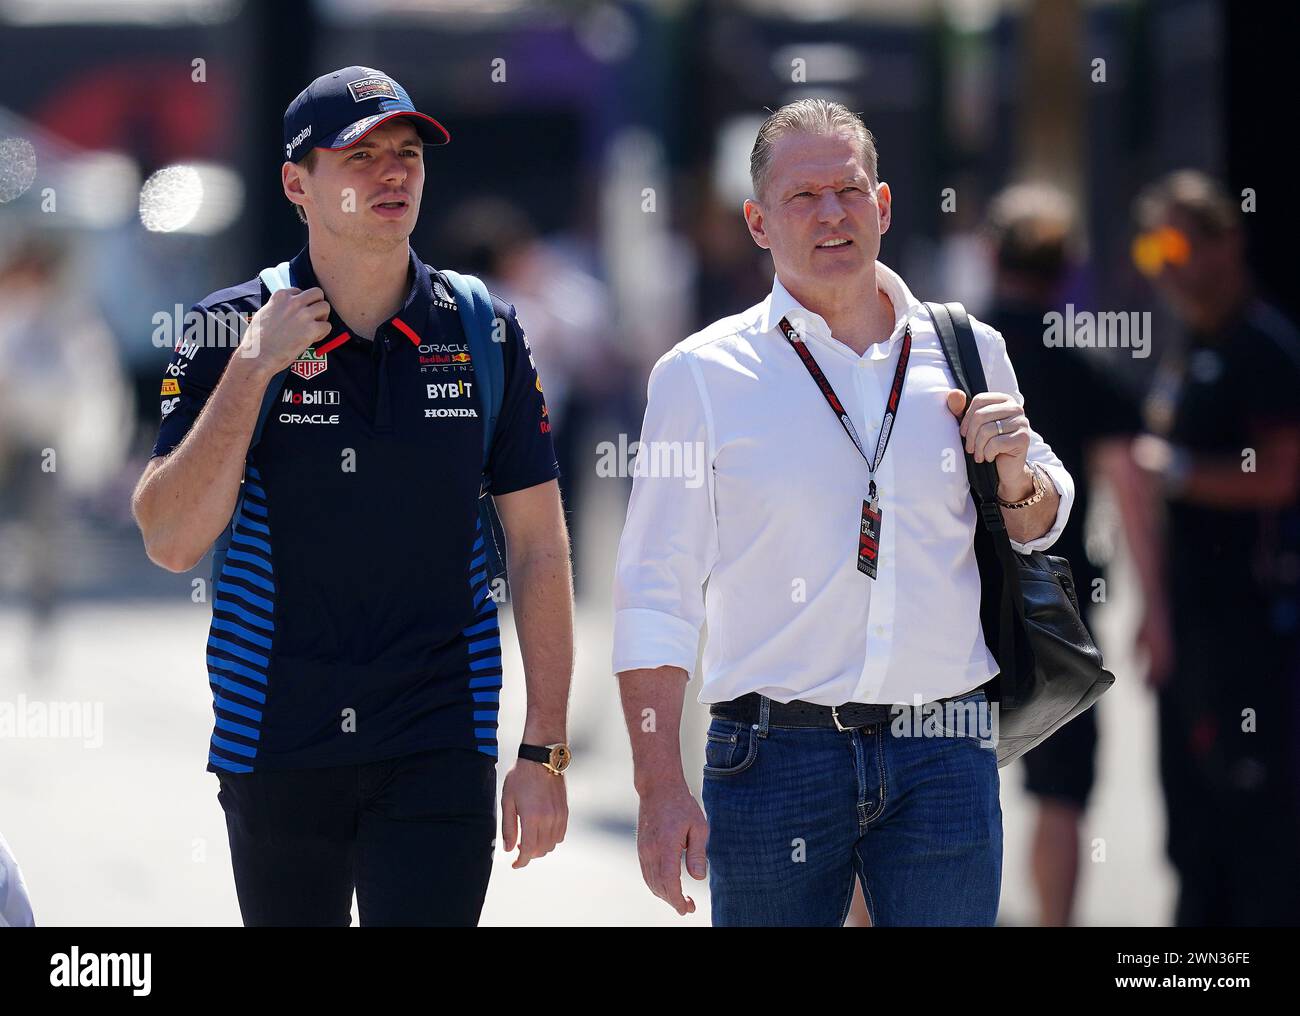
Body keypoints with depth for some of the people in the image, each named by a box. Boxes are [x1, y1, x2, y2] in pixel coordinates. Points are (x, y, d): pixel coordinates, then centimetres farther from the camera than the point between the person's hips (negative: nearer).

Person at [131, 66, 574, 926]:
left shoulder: (483, 333, 2)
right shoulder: (230, 331, -1)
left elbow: (540, 548, 5)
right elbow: (172, 541, -9)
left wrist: (545, 753, 0)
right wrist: (253, 367, -16)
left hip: (438, 754, 0)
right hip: (275, 749, 0)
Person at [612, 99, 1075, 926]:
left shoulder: (969, 355, 10)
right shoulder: (702, 376, 2)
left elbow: (1040, 529, 23)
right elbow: (655, 593, 0)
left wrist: (1017, 478, -1)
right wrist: (661, 787, -8)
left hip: (946, 763, 2)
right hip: (777, 758, -2)